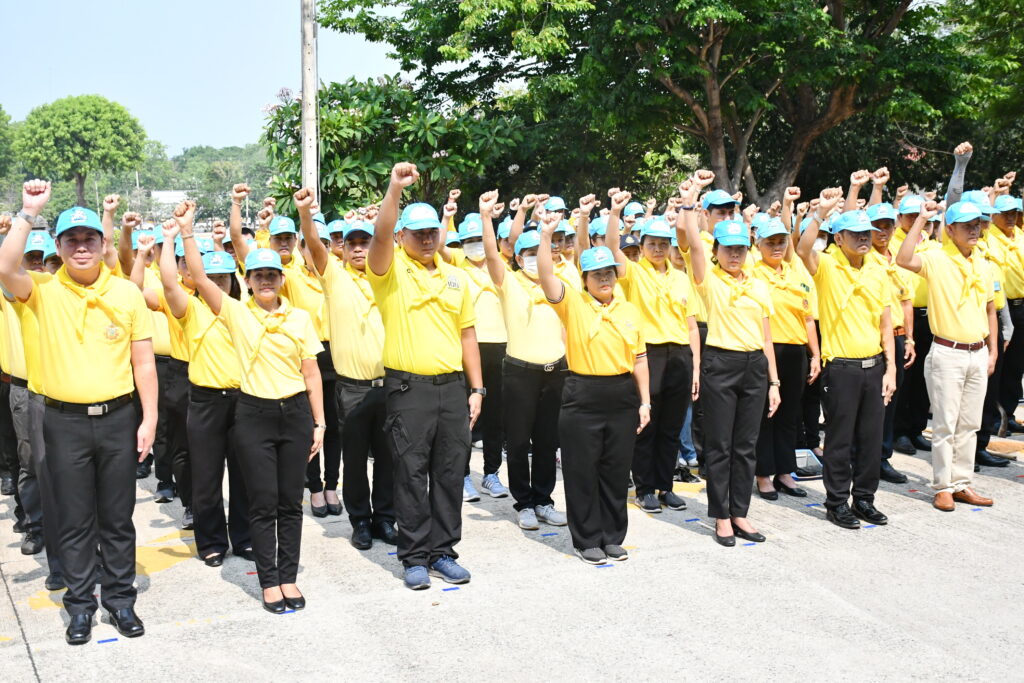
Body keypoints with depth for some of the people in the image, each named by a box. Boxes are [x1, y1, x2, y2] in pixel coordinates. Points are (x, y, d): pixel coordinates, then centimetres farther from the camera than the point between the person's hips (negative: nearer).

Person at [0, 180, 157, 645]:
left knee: (117, 516, 11)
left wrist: (149, 419, -2)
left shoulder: (127, 293, 0)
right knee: (74, 518, 9)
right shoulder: (44, 292, -1)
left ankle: (120, 598, 25)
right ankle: (80, 603, 22)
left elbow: (143, 362, 2)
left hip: (118, 418, 1)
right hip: (64, 420, 0)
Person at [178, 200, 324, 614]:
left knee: (290, 502, 8)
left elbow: (311, 372, 5)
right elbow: (200, 278, -9)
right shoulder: (236, 313, 1)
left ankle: (289, 577, 18)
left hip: (295, 413, 2)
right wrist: (186, 232, -15)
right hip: (253, 414, -1)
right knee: (263, 503, 2)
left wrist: (319, 422, 2)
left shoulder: (300, 318, 4)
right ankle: (269, 581, 13)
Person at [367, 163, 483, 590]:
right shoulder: (391, 270, 0)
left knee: (450, 473, 9)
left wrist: (477, 389, 10)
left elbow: (467, 334, 14)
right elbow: (380, 234, -22)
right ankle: (414, 558, 12)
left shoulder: (454, 277, 13)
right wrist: (395, 188, -33)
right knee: (411, 474, 1)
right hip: (409, 388, -4)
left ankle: (443, 552, 20)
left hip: (452, 387, 4)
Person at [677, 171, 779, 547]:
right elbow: (688, 236, -15)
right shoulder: (708, 279, -1)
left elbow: (766, 336, 13)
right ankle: (721, 516, 12)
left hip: (755, 365, 4)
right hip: (720, 364, -4)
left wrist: (773, 381, 11)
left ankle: (740, 513, 19)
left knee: (746, 444, 9)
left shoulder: (759, 285, 12)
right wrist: (692, 193, -16)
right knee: (719, 444, 2)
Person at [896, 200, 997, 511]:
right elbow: (903, 259, -29)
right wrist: (922, 218, -25)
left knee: (969, 425, 11)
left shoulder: (982, 264, 10)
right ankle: (943, 487, 10)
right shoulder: (936, 259, -8)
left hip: (978, 354, 6)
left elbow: (989, 309, 17)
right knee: (945, 425, 1)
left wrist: (992, 352, 13)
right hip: (947, 354, -6)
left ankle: (961, 484, 21)